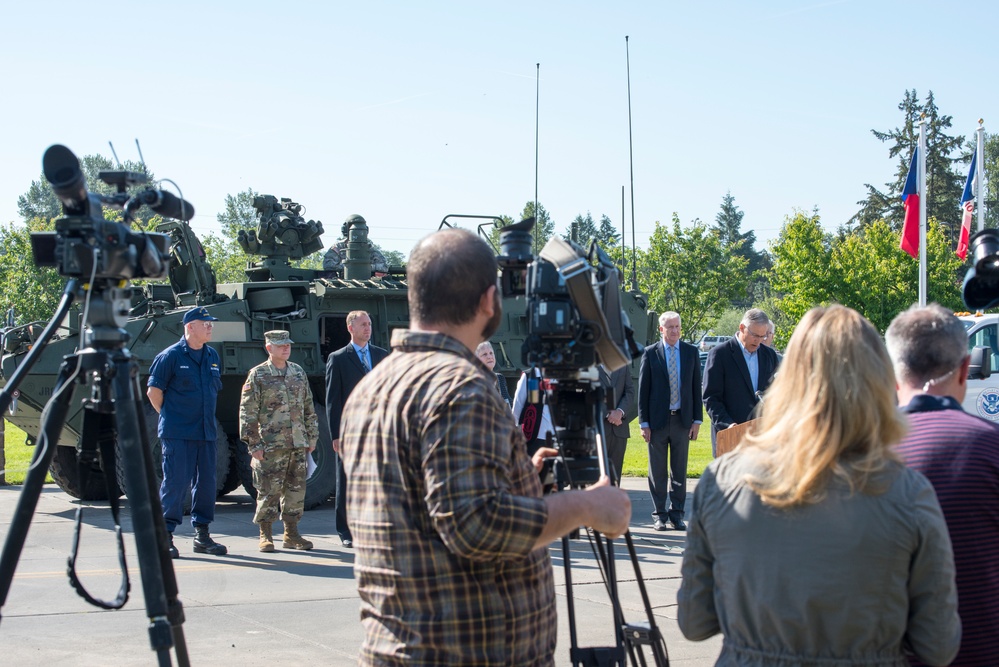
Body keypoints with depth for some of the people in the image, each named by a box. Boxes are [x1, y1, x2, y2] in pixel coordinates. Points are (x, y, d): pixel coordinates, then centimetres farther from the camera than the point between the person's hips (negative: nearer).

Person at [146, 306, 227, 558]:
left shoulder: (213, 356, 12)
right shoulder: (171, 356, -7)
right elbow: (153, 391, -4)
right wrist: (169, 415, 2)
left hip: (207, 433, 6)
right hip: (177, 433, -6)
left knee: (207, 483, 8)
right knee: (175, 481, -6)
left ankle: (202, 534, 18)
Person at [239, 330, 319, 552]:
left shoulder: (299, 372, 12)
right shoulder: (257, 375, -3)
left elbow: (309, 409, 17)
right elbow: (247, 413, -5)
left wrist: (312, 437, 13)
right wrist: (254, 444, -10)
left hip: (298, 445, 5)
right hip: (270, 446, -5)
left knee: (296, 489, 8)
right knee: (269, 491, -2)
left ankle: (291, 534, 18)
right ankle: (265, 536, 9)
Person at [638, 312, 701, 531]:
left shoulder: (691, 352, 5)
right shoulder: (650, 353, -1)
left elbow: (696, 387, 7)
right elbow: (643, 389, 0)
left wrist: (697, 420, 2)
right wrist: (644, 423, -5)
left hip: (682, 419, 2)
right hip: (657, 420, -2)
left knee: (679, 470, 7)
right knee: (658, 471, 5)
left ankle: (677, 514, 15)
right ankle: (659, 514, 13)